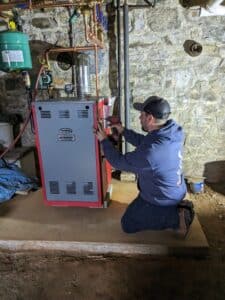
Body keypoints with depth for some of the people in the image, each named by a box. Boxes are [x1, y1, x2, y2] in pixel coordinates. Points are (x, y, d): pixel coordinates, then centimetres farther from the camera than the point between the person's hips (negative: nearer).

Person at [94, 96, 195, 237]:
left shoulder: (150, 152, -38)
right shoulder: (173, 130, -13)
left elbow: (119, 162, -21)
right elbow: (144, 142, 4)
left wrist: (104, 140, -10)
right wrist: (123, 131, 1)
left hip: (161, 199, -8)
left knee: (127, 224, 8)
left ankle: (175, 217, -2)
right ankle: (177, 207, 14)